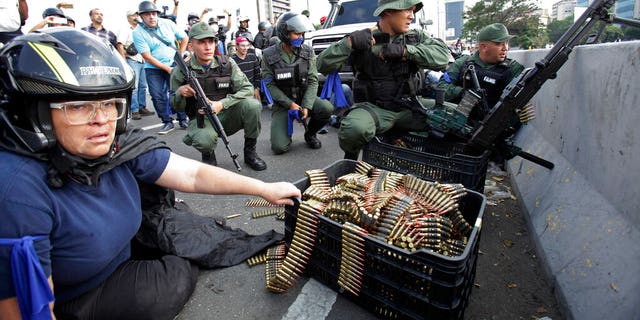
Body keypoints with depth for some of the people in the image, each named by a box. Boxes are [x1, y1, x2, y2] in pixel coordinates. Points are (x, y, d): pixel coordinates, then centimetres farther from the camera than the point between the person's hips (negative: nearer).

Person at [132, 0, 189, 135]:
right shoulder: (138, 32, -9)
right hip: (153, 68, -1)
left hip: (173, 65, 1)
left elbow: (184, 38, 9)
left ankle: (183, 120, 11)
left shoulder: (167, 23, -3)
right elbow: (147, 57, -12)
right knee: (157, 96, -4)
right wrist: (167, 69, -15)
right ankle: (167, 122, 7)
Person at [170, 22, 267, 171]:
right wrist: (180, 93, -22)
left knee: (252, 104, -28)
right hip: (202, 119, -1)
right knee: (204, 139, -37)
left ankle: (250, 152, -7)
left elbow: (247, 89, -11)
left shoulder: (227, 64, -2)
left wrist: (222, 104, -25)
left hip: (228, 115, 2)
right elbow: (176, 107, 3)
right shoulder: (181, 71, -3)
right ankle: (208, 154, 4)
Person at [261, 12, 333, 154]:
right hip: (282, 103, -2)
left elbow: (313, 80, -8)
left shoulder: (307, 52, -3)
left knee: (327, 108, -30)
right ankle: (286, 129, 21)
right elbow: (270, 85, -9)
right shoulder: (269, 55, -8)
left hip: (304, 98, 2)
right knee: (279, 147, -18)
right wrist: (290, 104, -19)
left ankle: (310, 133, 2)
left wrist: (306, 106, -21)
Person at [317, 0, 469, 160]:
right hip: (374, 108, -4)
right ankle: (351, 155, 0)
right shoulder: (363, 40, -2)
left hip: (409, 106, 4)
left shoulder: (416, 37, 9)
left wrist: (405, 50, -19)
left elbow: (442, 56, -8)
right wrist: (349, 42, -23)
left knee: (460, 116, -12)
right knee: (353, 130, -37)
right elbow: (323, 65, -9)